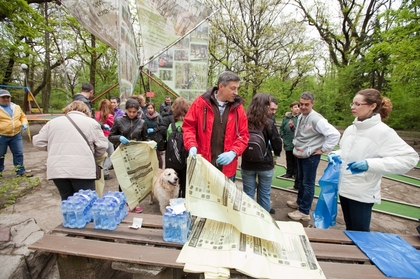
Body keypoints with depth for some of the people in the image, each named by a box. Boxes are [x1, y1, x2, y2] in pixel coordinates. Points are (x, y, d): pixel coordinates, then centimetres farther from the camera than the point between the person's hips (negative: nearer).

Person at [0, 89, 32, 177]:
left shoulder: (16, 107, 10)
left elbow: (23, 117, 20)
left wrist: (24, 123, -1)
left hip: (16, 135, 4)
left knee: (19, 153, 6)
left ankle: (20, 171, 15)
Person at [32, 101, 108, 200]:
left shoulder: (53, 122, 16)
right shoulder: (91, 122, 6)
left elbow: (38, 142, 17)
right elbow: (102, 146, 2)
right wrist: (92, 155, 20)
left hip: (57, 169, 4)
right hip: (82, 169, -4)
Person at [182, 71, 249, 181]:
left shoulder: (238, 107, 1)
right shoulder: (201, 102, -4)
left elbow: (243, 135, 2)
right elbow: (188, 126, 0)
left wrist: (233, 152, -14)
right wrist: (192, 146, -17)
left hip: (227, 167, 2)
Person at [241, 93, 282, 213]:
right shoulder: (268, 123, -14)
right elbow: (277, 144, -9)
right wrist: (276, 153, 11)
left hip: (247, 164, 2)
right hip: (265, 164, -2)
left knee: (248, 193, 14)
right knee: (264, 194, 14)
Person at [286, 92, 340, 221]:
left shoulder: (317, 119, -21)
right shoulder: (301, 116, 5)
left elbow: (334, 134, -25)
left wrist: (322, 149, -19)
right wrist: (296, 145, 6)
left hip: (311, 156, -8)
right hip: (300, 155, 9)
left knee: (308, 184, 3)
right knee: (300, 180, 22)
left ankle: (304, 212, 14)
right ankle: (300, 202, 40)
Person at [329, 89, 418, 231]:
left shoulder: (382, 131, -15)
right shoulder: (350, 129, 5)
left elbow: (410, 157, -20)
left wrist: (369, 164, -29)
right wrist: (335, 155, -2)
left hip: (363, 194, -6)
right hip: (344, 188, 6)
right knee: (349, 228, 22)